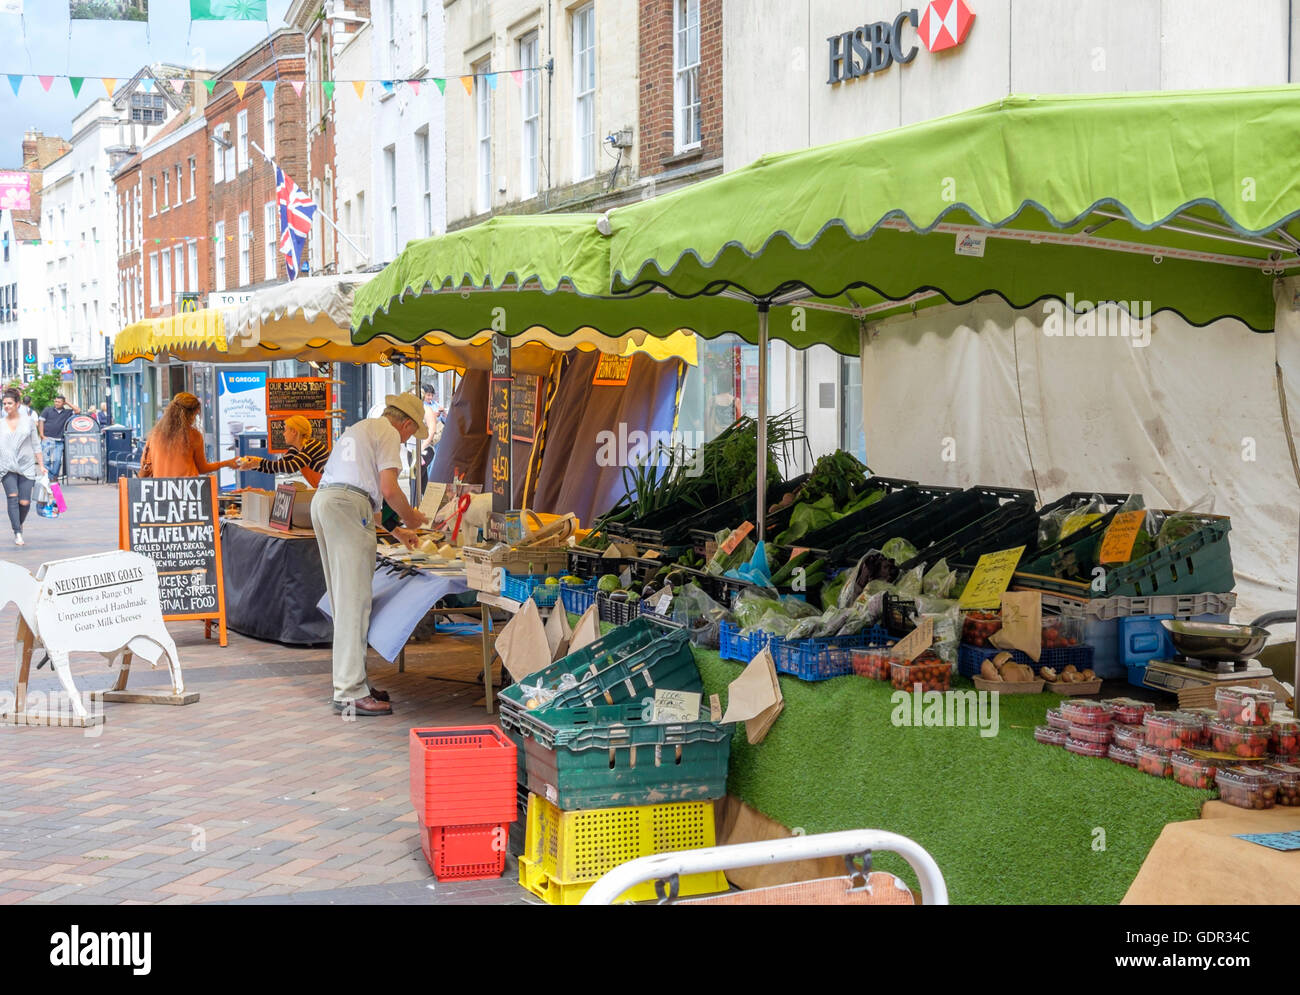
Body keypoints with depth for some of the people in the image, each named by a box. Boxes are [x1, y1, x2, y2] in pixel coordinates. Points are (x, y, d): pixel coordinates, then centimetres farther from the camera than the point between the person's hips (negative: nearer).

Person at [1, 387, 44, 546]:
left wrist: (41, 465, 6)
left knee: (25, 502, -5)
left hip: (26, 466, 0)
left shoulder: (28, 421, 8)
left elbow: (36, 445, 10)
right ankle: (17, 533, -15)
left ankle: (19, 524, 25)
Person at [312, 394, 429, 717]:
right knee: (354, 600, -9)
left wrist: (396, 531, 38)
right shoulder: (389, 433, 2)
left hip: (323, 500, 10)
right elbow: (389, 490, -9)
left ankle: (353, 680, 19)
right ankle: (349, 693, -10)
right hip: (347, 508, -10)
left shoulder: (358, 430, 31)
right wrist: (411, 517, 10)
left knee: (344, 598, 14)